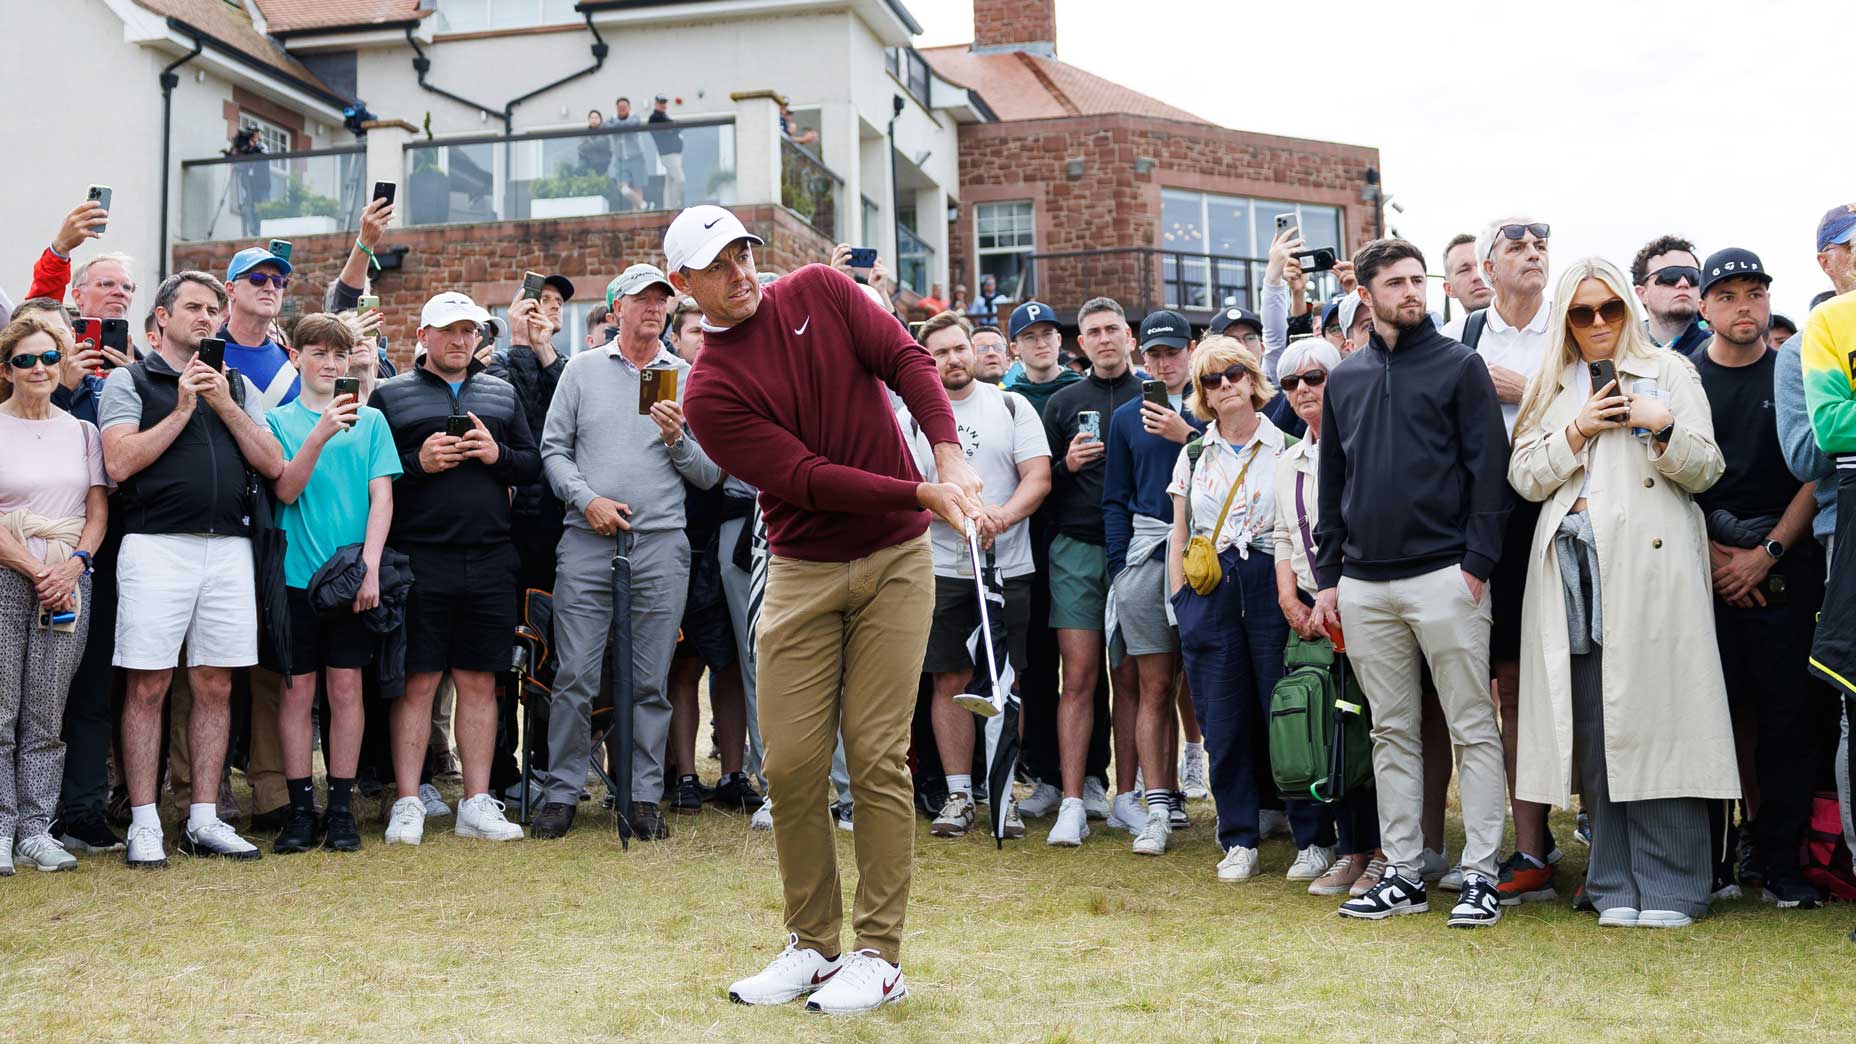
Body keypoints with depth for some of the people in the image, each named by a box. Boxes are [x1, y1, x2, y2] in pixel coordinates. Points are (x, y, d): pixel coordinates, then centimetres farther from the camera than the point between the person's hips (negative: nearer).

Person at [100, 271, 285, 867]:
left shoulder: (239, 387, 17)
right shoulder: (130, 381, 6)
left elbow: (272, 465, 6)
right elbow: (120, 462, -8)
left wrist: (224, 405, -3)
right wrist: (182, 409, -8)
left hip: (229, 547, 4)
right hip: (156, 545, -4)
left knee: (215, 687, 6)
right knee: (147, 687, -3)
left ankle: (203, 820, 13)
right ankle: (144, 825, 3)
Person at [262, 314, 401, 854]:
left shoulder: (370, 419, 7)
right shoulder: (278, 419, 5)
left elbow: (381, 497, 2)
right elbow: (286, 490, -8)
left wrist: (370, 567, -8)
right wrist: (320, 435, -22)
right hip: (295, 571, -1)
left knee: (346, 687, 3)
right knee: (297, 689, 3)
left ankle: (341, 810, 10)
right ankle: (301, 810, 10)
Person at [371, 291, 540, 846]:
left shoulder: (501, 394, 17)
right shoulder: (390, 395, 7)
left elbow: (534, 463, 14)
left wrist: (498, 455, -5)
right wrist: (417, 463, -13)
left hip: (490, 560, 3)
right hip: (418, 560, -3)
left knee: (480, 683, 6)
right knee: (417, 683, -2)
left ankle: (477, 802, 12)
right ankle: (407, 804, 5)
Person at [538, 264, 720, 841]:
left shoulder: (687, 378, 11)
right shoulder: (582, 370, 11)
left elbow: (710, 475, 8)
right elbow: (553, 448, 8)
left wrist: (677, 439, -9)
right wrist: (587, 498, -7)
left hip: (660, 545, 1)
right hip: (587, 542, 0)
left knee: (651, 681, 4)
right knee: (576, 676, -3)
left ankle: (644, 797, 12)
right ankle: (561, 792, 9)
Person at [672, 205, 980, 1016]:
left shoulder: (822, 292, 4)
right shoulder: (709, 391, -5)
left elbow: (908, 361, -5)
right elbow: (805, 478, -13)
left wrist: (949, 457, -22)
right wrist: (921, 492, -21)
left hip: (895, 560, 0)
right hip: (802, 574, 0)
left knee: (877, 757, -3)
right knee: (792, 763, 0)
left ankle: (878, 956, 5)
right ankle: (812, 945, 17)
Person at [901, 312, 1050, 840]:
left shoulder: (1011, 406, 8)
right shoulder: (910, 417, 7)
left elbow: (1038, 477, 0)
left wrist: (1003, 514, -19)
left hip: (1008, 565, 0)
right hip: (942, 568, 0)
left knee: (1005, 683, 2)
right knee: (951, 682, 1)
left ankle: (1003, 793, 11)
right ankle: (958, 796, 9)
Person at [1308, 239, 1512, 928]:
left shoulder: (1460, 365, 1)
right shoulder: (1344, 379, 14)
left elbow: (1490, 469, -4)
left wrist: (1476, 564, -12)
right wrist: (1327, 577, 11)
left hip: (1444, 577, -4)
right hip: (1364, 584, 5)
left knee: (1472, 728, -1)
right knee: (1392, 732, 9)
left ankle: (1480, 873, 5)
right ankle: (1401, 874, 16)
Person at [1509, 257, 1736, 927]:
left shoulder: (1669, 373, 13)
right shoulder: (1549, 389, 20)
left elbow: (1707, 470, 6)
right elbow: (1524, 477, 10)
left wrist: (1664, 428, -11)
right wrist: (1577, 432, -3)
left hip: (1649, 565, -3)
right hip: (1573, 565, 3)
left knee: (1655, 720, -9)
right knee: (1592, 730, 0)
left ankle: (1669, 886, -3)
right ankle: (1617, 886, 6)